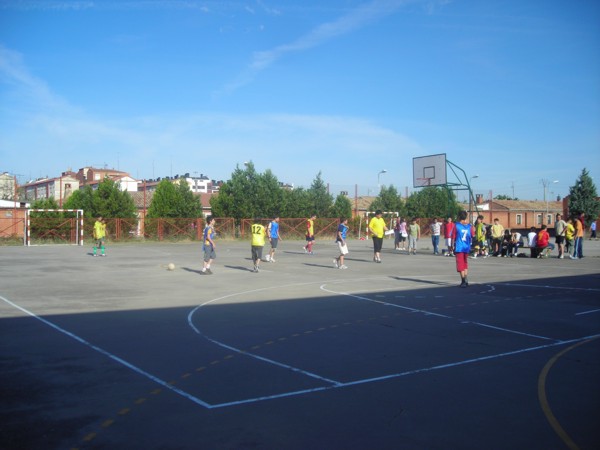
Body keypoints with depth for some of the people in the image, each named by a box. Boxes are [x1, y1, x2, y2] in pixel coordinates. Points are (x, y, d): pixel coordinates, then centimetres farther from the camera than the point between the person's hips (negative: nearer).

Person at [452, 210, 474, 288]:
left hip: (459, 248, -4)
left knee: (461, 265, 0)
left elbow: (453, 238, -6)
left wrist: (453, 247, 1)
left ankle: (463, 281, -6)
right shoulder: (469, 226, 3)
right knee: (465, 264, 18)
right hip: (467, 248, 4)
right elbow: (473, 236, 8)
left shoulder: (456, 226, -6)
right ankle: (466, 280, 17)